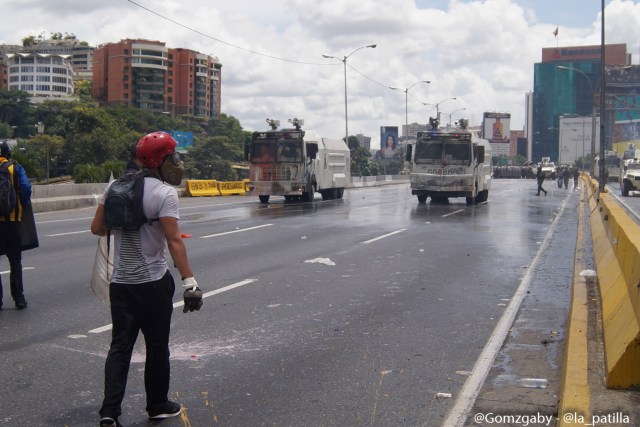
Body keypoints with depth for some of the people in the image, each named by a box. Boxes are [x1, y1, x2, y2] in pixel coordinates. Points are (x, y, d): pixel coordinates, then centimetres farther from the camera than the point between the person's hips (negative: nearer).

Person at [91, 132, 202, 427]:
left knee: (120, 345, 9)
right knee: (157, 346, 10)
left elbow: (97, 228, 9)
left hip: (120, 281, 5)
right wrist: (189, 283, -21)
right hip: (153, 282, -5)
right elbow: (173, 241, -20)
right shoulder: (164, 193, -13)